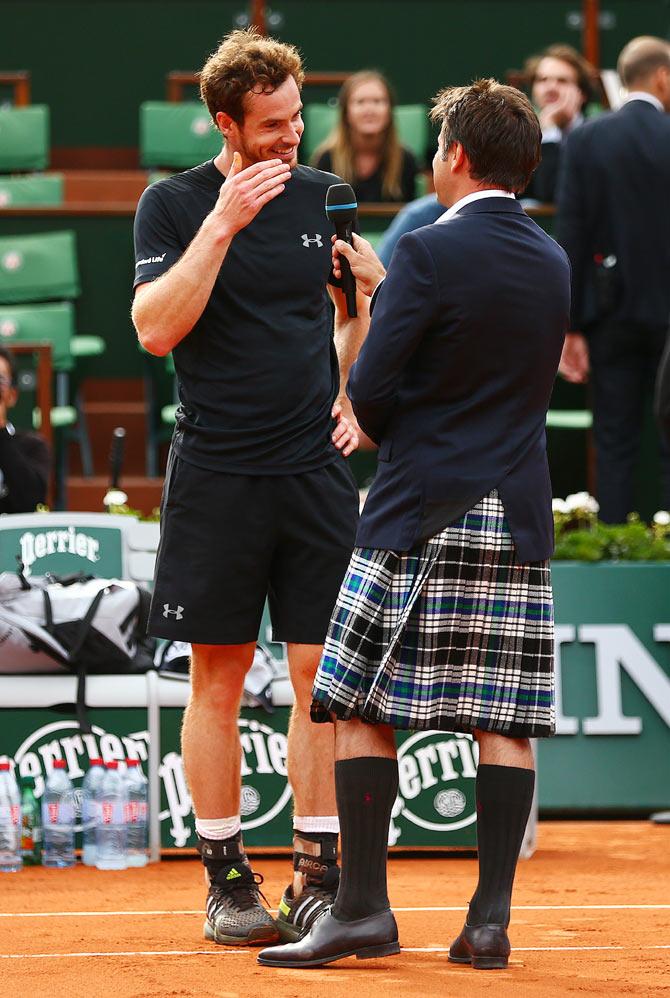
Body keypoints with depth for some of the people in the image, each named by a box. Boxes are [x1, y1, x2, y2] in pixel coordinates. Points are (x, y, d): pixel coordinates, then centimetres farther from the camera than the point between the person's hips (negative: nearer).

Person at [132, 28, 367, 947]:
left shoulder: (323, 197, 8)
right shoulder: (172, 204, -1)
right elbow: (157, 328, -13)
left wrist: (349, 396, 9)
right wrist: (222, 224, -18)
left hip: (315, 469, 3)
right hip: (216, 474, -2)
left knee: (321, 674, 0)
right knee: (217, 678, 2)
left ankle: (318, 875, 5)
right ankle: (227, 879, 10)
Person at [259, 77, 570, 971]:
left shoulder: (430, 252, -11)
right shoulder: (552, 262, 9)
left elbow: (371, 390, -12)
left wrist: (378, 428, 10)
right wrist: (382, 285, 29)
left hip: (421, 515, -6)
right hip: (518, 519, 6)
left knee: (360, 710, 1)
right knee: (503, 721, 4)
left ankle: (363, 909, -3)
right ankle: (490, 920, 2)